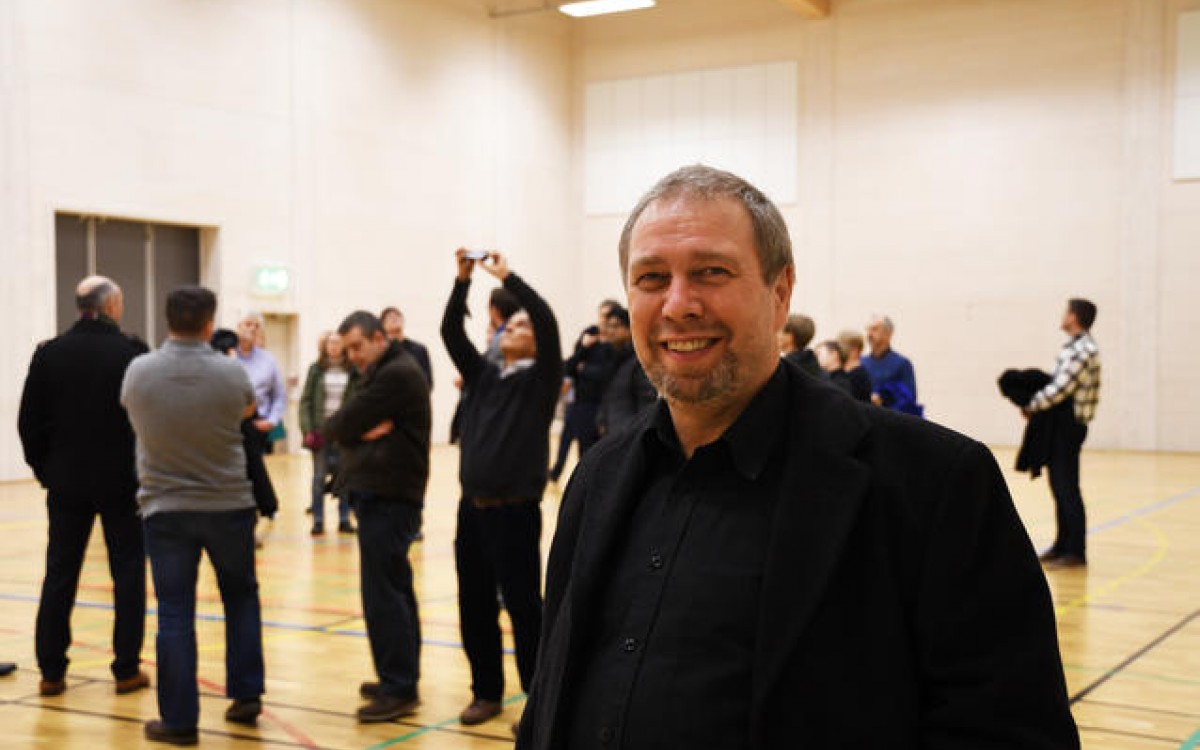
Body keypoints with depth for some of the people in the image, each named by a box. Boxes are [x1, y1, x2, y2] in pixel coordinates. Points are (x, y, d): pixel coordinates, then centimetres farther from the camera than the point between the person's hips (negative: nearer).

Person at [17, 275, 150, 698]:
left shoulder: (49, 354, 1)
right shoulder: (131, 354, -9)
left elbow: (29, 421, 2)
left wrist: (44, 468, 12)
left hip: (66, 483, 3)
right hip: (122, 481, -3)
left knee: (59, 575, 10)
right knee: (128, 574, 7)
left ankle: (51, 671, 13)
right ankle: (126, 670, 9)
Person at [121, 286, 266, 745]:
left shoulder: (138, 372, -8)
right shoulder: (231, 374, -11)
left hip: (165, 508, 0)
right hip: (229, 504, 0)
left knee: (174, 614, 4)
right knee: (241, 597, 18)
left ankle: (179, 720, 7)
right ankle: (246, 696, 22)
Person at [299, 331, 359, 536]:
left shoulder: (353, 371, 0)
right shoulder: (316, 370, 3)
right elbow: (305, 401, 2)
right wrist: (307, 430, -6)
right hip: (321, 431, 0)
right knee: (319, 476, 6)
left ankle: (344, 519, 16)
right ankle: (318, 521, 13)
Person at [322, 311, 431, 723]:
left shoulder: (397, 373, -13)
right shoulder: (381, 373, 20)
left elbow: (340, 424, -15)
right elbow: (334, 427, 10)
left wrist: (351, 427, 5)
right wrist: (362, 430, -9)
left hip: (387, 498, -11)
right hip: (379, 494, 11)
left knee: (383, 592, -10)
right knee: (395, 588, 14)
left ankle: (398, 690, -5)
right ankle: (401, 678, 23)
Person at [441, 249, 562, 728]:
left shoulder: (539, 378, -1)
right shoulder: (483, 375, 14)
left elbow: (548, 322, -16)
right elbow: (451, 332, 6)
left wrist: (507, 276, -13)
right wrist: (463, 278, -2)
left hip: (514, 511, -6)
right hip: (472, 507, 6)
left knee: (524, 609, 0)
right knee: (474, 608, 11)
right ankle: (487, 692, 25)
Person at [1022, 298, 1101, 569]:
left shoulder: (1082, 350, -18)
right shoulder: (1079, 346, 15)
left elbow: (1060, 389, -23)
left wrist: (1031, 406, -12)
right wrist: (1035, 401, 5)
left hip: (1069, 426, -10)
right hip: (1063, 424, 10)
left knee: (1067, 488, -6)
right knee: (1060, 487, 15)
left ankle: (1076, 551, -1)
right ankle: (1063, 545, 23)